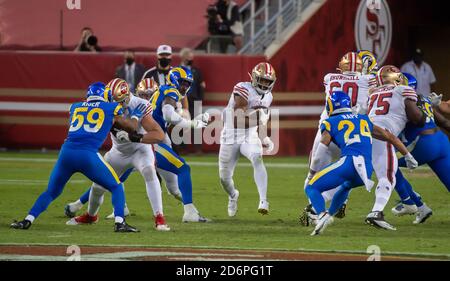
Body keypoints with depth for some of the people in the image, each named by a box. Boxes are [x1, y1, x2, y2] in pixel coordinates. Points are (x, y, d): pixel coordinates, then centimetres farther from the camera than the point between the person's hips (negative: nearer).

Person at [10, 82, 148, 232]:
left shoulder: (76, 107, 23)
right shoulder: (111, 109, 14)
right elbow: (131, 127, 26)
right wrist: (136, 115, 46)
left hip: (66, 152, 3)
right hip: (88, 156, -3)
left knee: (51, 191, 21)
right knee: (116, 187, 13)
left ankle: (28, 220, 10)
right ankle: (119, 222, -4)